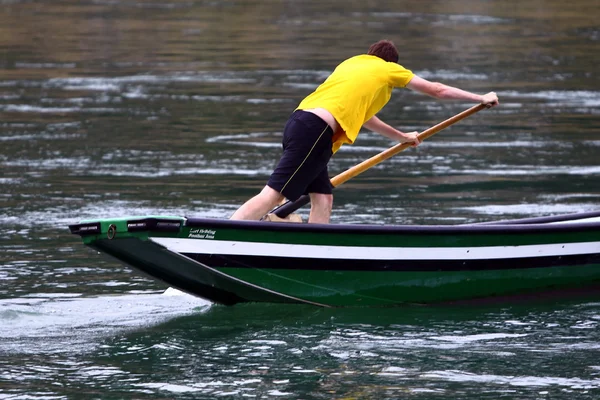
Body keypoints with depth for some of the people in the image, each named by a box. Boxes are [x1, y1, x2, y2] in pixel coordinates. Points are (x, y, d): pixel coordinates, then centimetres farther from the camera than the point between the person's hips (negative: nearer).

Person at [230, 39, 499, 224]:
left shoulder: (350, 63, 32)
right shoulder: (390, 70, 15)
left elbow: (359, 113, 45)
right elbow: (438, 90, 23)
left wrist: (400, 136, 57)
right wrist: (482, 99, 36)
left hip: (299, 120, 8)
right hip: (316, 131, -8)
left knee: (323, 200, 10)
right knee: (272, 196, -14)